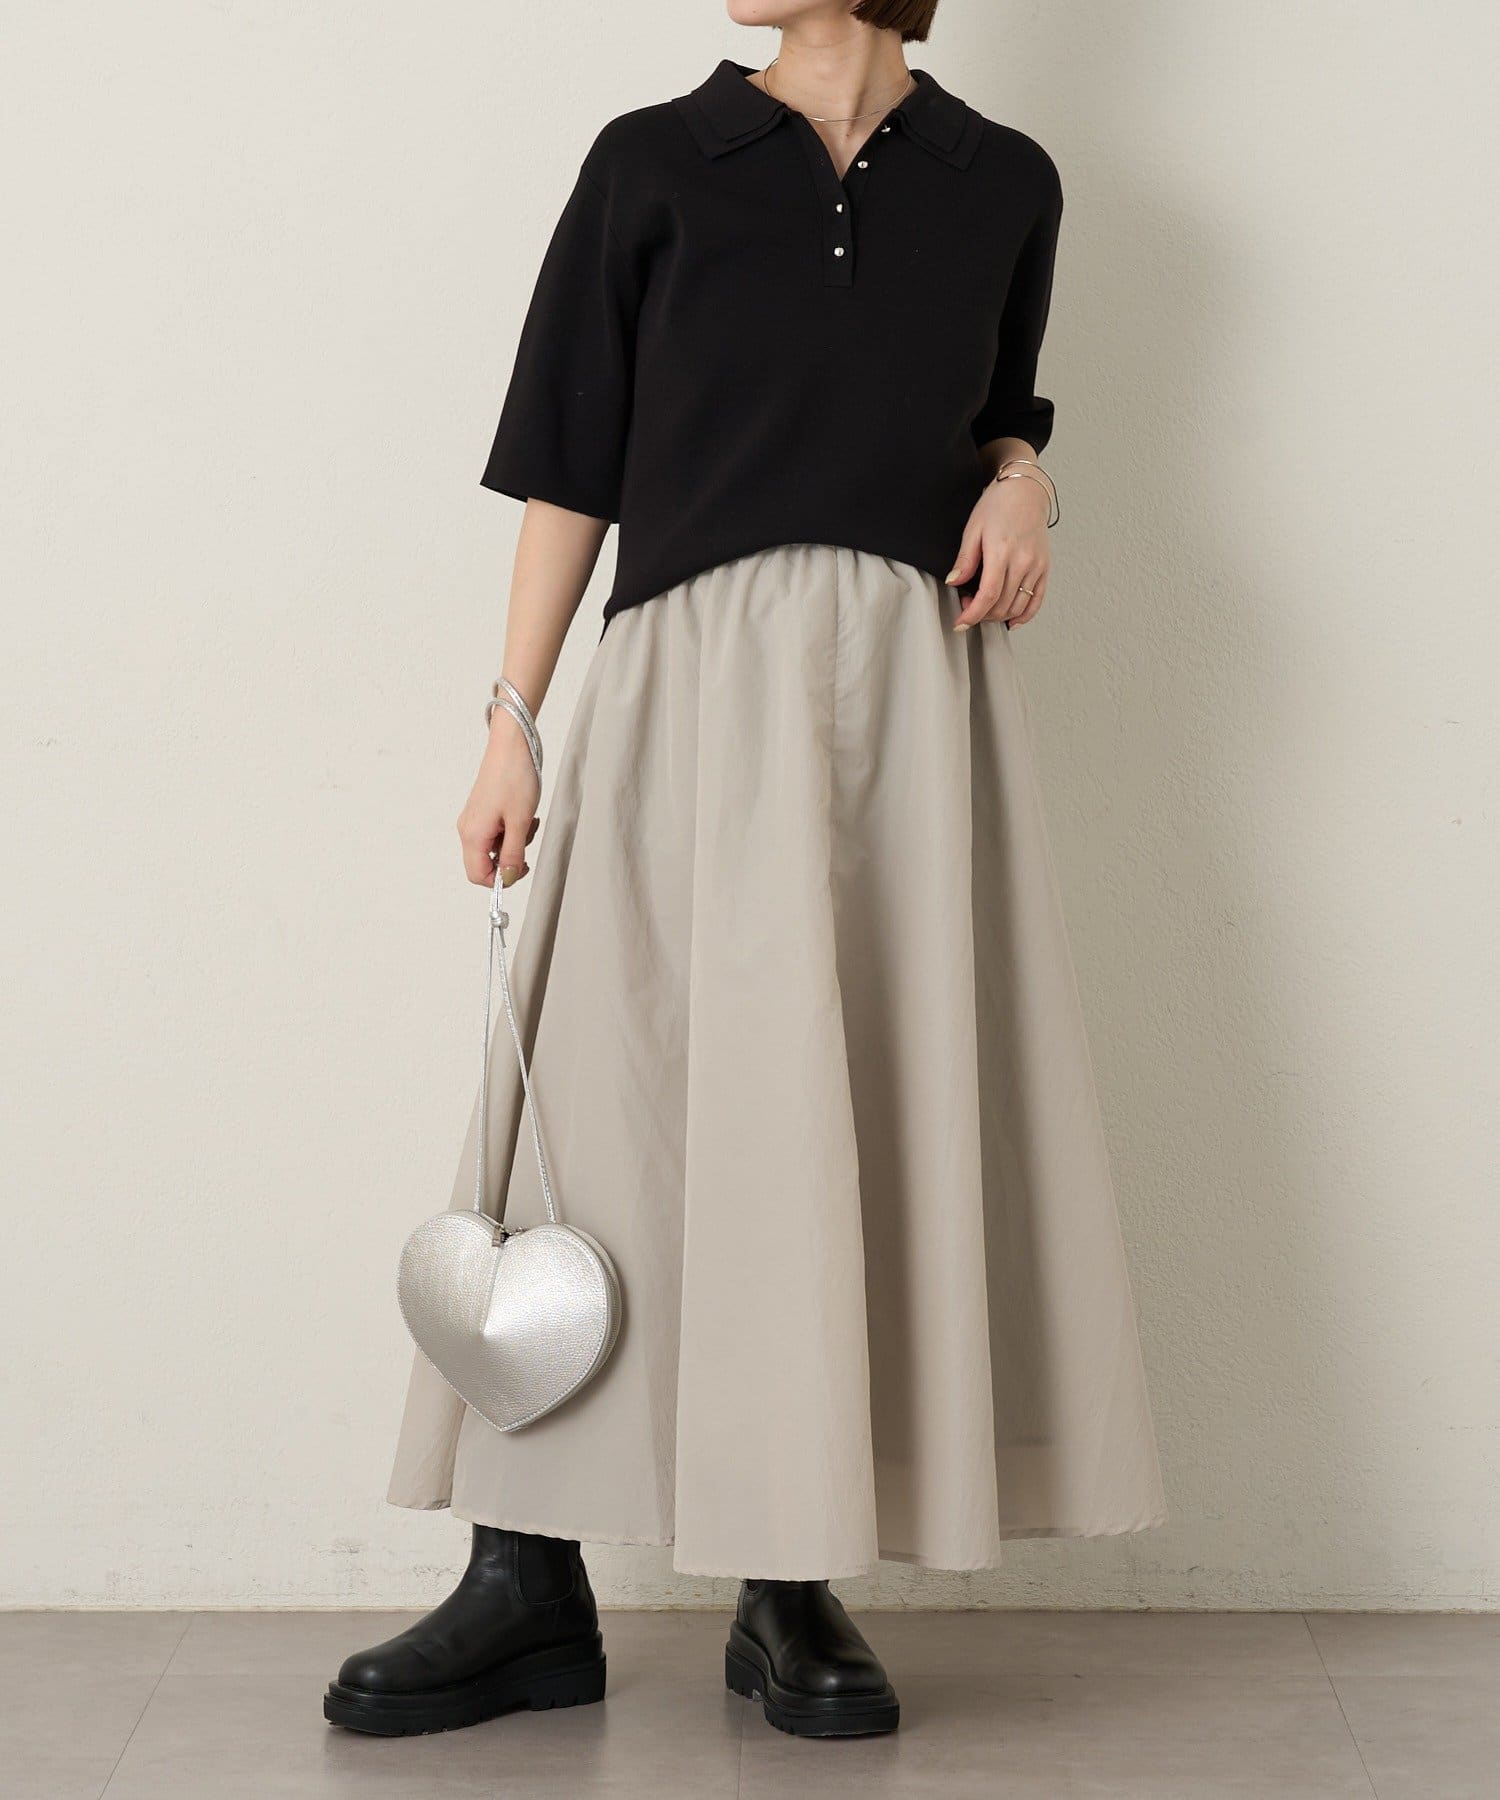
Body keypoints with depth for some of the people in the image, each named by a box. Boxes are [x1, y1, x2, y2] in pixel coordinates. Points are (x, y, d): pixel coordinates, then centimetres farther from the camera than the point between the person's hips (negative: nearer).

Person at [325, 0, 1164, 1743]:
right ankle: (531, 1588, 2)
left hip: (918, 682, 2)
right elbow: (569, 465, 6)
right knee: (619, 1094, -6)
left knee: (882, 1113, -1)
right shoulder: (655, 163, 8)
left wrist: (1021, 475, 1)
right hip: (696, 677, -1)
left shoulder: (1001, 184, 12)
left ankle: (793, 1591, 9)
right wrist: (513, 723, 0)